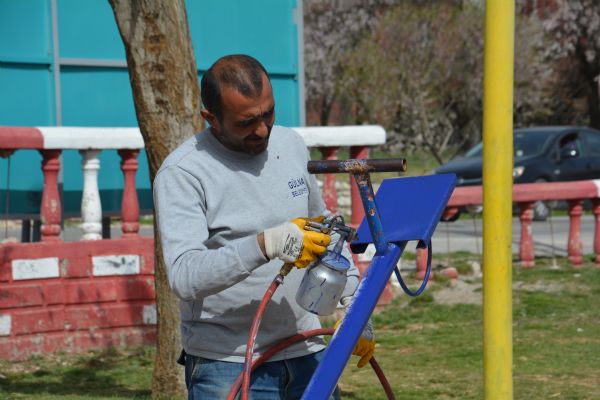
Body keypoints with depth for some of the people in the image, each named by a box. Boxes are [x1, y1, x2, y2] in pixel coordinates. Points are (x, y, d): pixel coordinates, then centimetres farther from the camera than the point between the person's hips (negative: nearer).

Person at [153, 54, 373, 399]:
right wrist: (267, 245, -33)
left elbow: (323, 226, 24)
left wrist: (353, 298, 15)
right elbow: (184, 275, -24)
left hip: (307, 354, 5)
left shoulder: (292, 145, 8)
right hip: (227, 366, -5)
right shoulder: (182, 173, -12)